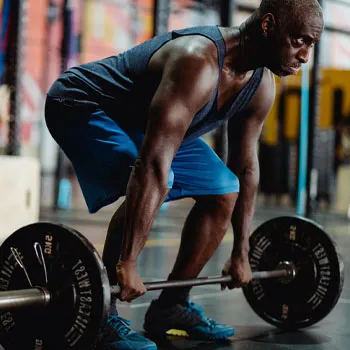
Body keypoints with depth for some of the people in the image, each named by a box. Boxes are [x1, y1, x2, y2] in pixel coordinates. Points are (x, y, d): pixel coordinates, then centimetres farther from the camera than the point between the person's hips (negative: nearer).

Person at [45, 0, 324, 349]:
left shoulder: (261, 87, -9)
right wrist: (127, 262, -45)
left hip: (141, 121, 9)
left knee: (224, 192, 3)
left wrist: (240, 253, 5)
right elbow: (153, 164, -44)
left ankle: (171, 306, 13)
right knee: (156, 185, -33)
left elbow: (245, 167, 2)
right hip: (83, 106, -9)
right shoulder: (197, 64, -37)